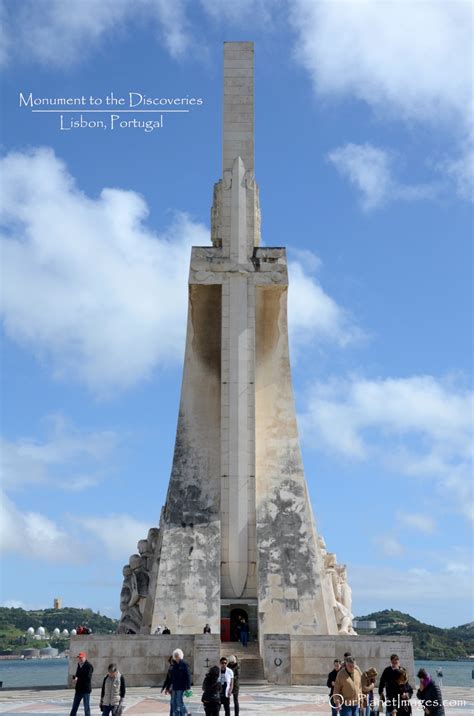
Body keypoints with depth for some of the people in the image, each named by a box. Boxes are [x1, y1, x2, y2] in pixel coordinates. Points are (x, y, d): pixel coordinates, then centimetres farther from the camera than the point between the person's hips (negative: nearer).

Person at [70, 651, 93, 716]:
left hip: (86, 689, -8)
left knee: (86, 708, 0)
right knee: (74, 707, 14)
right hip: (78, 689, 8)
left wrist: (78, 679, -16)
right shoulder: (79, 665, 11)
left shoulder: (89, 666, -13)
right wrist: (75, 677, -5)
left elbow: (88, 677, -21)